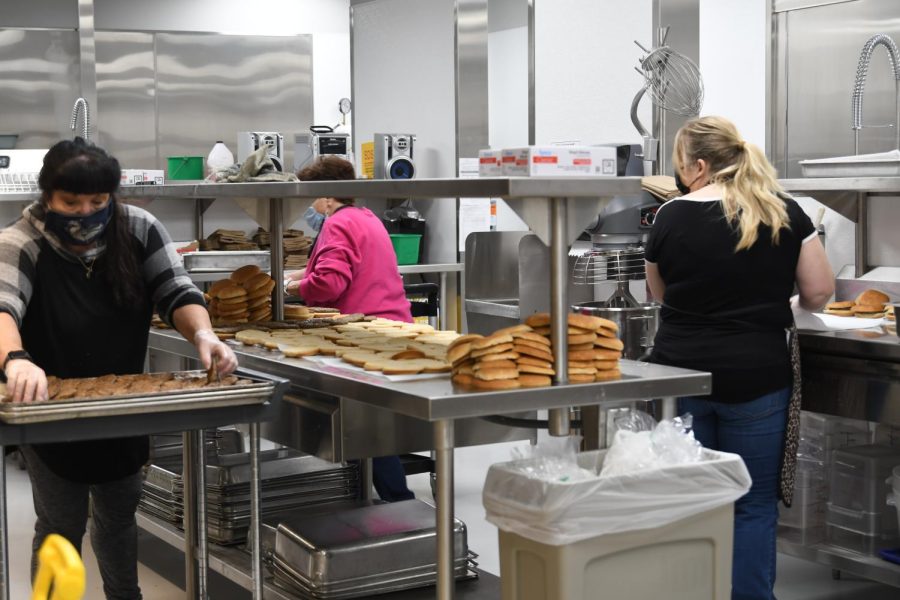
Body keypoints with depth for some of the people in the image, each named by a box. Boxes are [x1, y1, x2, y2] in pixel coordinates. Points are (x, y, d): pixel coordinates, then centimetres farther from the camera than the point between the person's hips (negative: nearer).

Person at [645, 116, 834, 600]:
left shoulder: (670, 217, -3)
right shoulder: (785, 214, -2)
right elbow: (819, 292, 2)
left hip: (680, 373, 1)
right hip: (755, 377, 0)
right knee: (754, 504, 8)